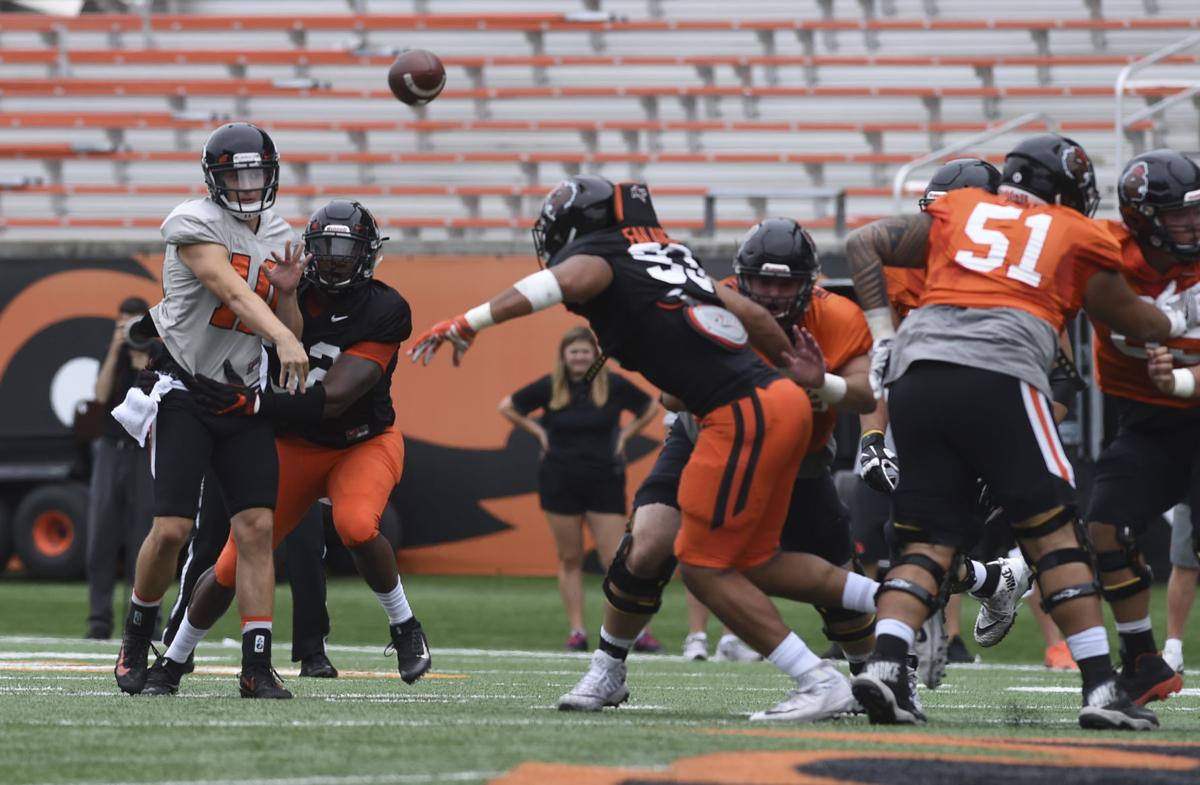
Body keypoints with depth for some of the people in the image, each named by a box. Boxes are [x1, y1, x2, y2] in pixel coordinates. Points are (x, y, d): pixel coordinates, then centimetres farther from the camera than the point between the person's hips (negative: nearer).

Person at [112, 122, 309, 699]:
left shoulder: (280, 239, 10)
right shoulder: (195, 224, -11)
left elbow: (290, 331, 14)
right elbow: (232, 292, -28)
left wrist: (287, 293, -7)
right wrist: (283, 338, -42)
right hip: (182, 389, -5)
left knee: (257, 527, -7)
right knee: (172, 528, -10)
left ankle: (257, 668, -6)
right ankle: (137, 636, 17)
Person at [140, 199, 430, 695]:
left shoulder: (383, 311, -23)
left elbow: (333, 399, -30)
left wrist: (250, 404, -38)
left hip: (365, 443, -3)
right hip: (296, 446, 3)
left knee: (355, 525, -34)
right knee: (234, 567, -1)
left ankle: (405, 628, -8)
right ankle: (173, 662, 20)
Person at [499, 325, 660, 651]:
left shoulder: (614, 385, -2)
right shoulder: (549, 387, -1)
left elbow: (650, 408, 12)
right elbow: (508, 407, 11)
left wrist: (625, 435, 2)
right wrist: (538, 432, 3)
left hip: (604, 481, -1)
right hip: (560, 483, 1)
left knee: (615, 560, -7)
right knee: (570, 559, 4)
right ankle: (577, 631, 9)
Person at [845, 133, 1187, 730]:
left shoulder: (958, 211, 25)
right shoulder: (1077, 238, 18)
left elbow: (863, 243, 26)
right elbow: (1136, 325, 29)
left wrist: (882, 333, 25)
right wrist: (1179, 323, 50)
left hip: (916, 374, 4)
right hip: (998, 377, -4)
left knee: (928, 541, 8)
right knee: (1055, 534, 4)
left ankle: (883, 666, -12)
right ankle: (1101, 688, 0)